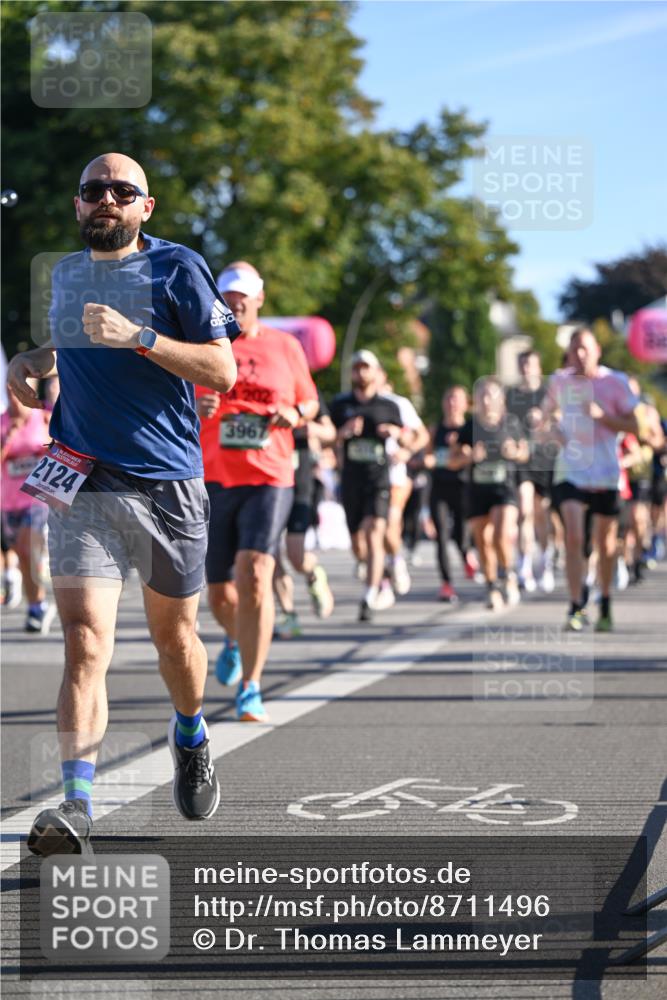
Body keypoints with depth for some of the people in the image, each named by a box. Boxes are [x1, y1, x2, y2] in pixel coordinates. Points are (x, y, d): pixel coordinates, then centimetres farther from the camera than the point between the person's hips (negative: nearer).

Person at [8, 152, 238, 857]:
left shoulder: (177, 267, -2)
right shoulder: (63, 274, 13)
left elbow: (222, 370, -9)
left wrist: (138, 337, -19)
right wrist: (27, 363, 13)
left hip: (167, 486, -2)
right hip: (80, 483, 2)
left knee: (172, 634, 14)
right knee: (85, 643, -14)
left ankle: (190, 736, 44)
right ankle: (76, 802, -19)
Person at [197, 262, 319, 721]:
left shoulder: (285, 347, 7)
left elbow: (310, 400, 18)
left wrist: (297, 415, -5)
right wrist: (194, 409, -15)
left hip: (269, 481, -1)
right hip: (212, 481, 1)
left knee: (254, 575, -20)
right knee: (220, 592, 7)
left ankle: (251, 688, -15)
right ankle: (236, 640, 45)